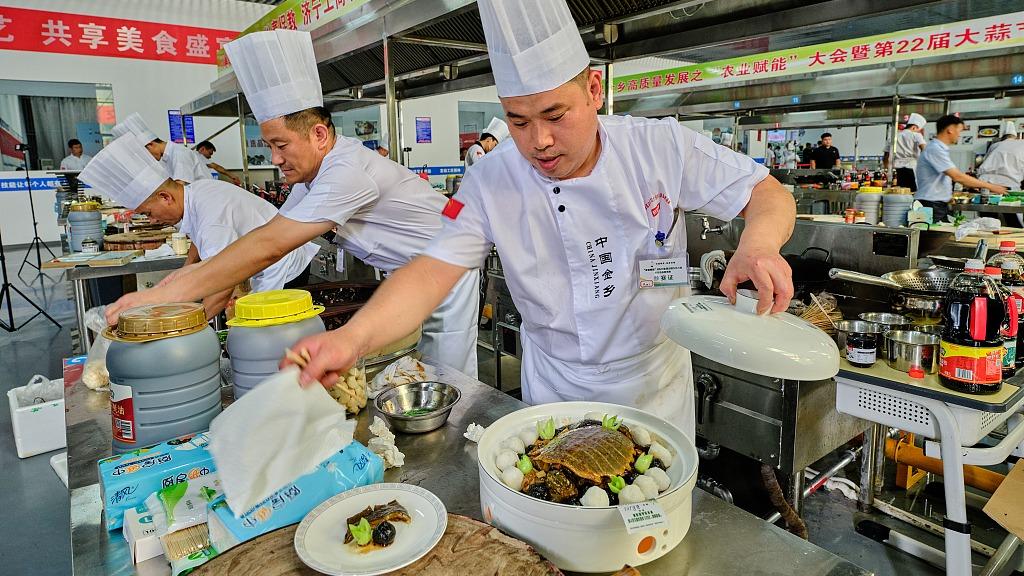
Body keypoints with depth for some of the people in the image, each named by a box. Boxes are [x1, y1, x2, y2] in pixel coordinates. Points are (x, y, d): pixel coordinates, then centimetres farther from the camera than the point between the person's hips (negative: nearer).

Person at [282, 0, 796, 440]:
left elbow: (769, 195, -10)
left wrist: (758, 245, -34)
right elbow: (433, 273, -23)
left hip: (657, 377, 1)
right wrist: (354, 336, -41)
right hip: (557, 389, 0)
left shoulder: (662, 148, -16)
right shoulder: (491, 182, -17)